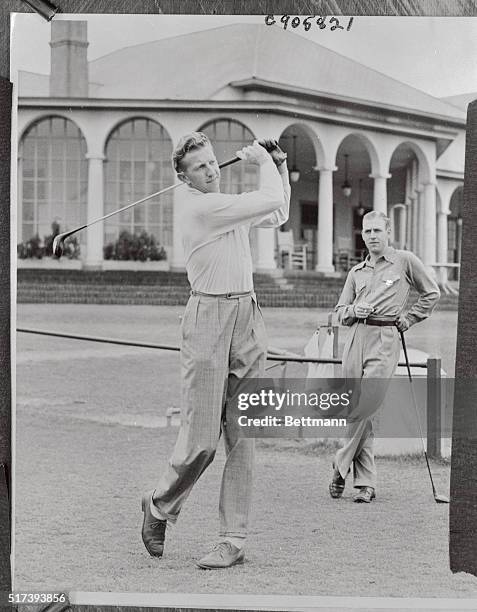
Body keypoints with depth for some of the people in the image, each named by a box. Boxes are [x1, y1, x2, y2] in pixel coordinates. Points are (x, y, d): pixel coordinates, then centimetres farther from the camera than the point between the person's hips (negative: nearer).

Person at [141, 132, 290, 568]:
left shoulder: (228, 204, 18)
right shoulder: (200, 207, -10)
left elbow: (278, 216, 34)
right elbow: (270, 201, -12)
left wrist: (279, 165, 25)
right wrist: (261, 160, 4)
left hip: (248, 319, 8)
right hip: (209, 316, -8)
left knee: (242, 439, 3)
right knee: (201, 439, -8)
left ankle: (234, 540, 7)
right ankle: (159, 506, 19)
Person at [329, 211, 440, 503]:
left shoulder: (405, 261, 7)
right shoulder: (356, 272, 19)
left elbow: (432, 293, 16)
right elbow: (340, 312, 22)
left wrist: (409, 319, 9)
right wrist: (354, 310, 0)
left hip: (386, 339, -4)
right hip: (357, 337, 4)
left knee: (364, 408, -14)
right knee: (358, 411, -1)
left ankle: (341, 467, 0)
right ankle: (366, 482, 3)